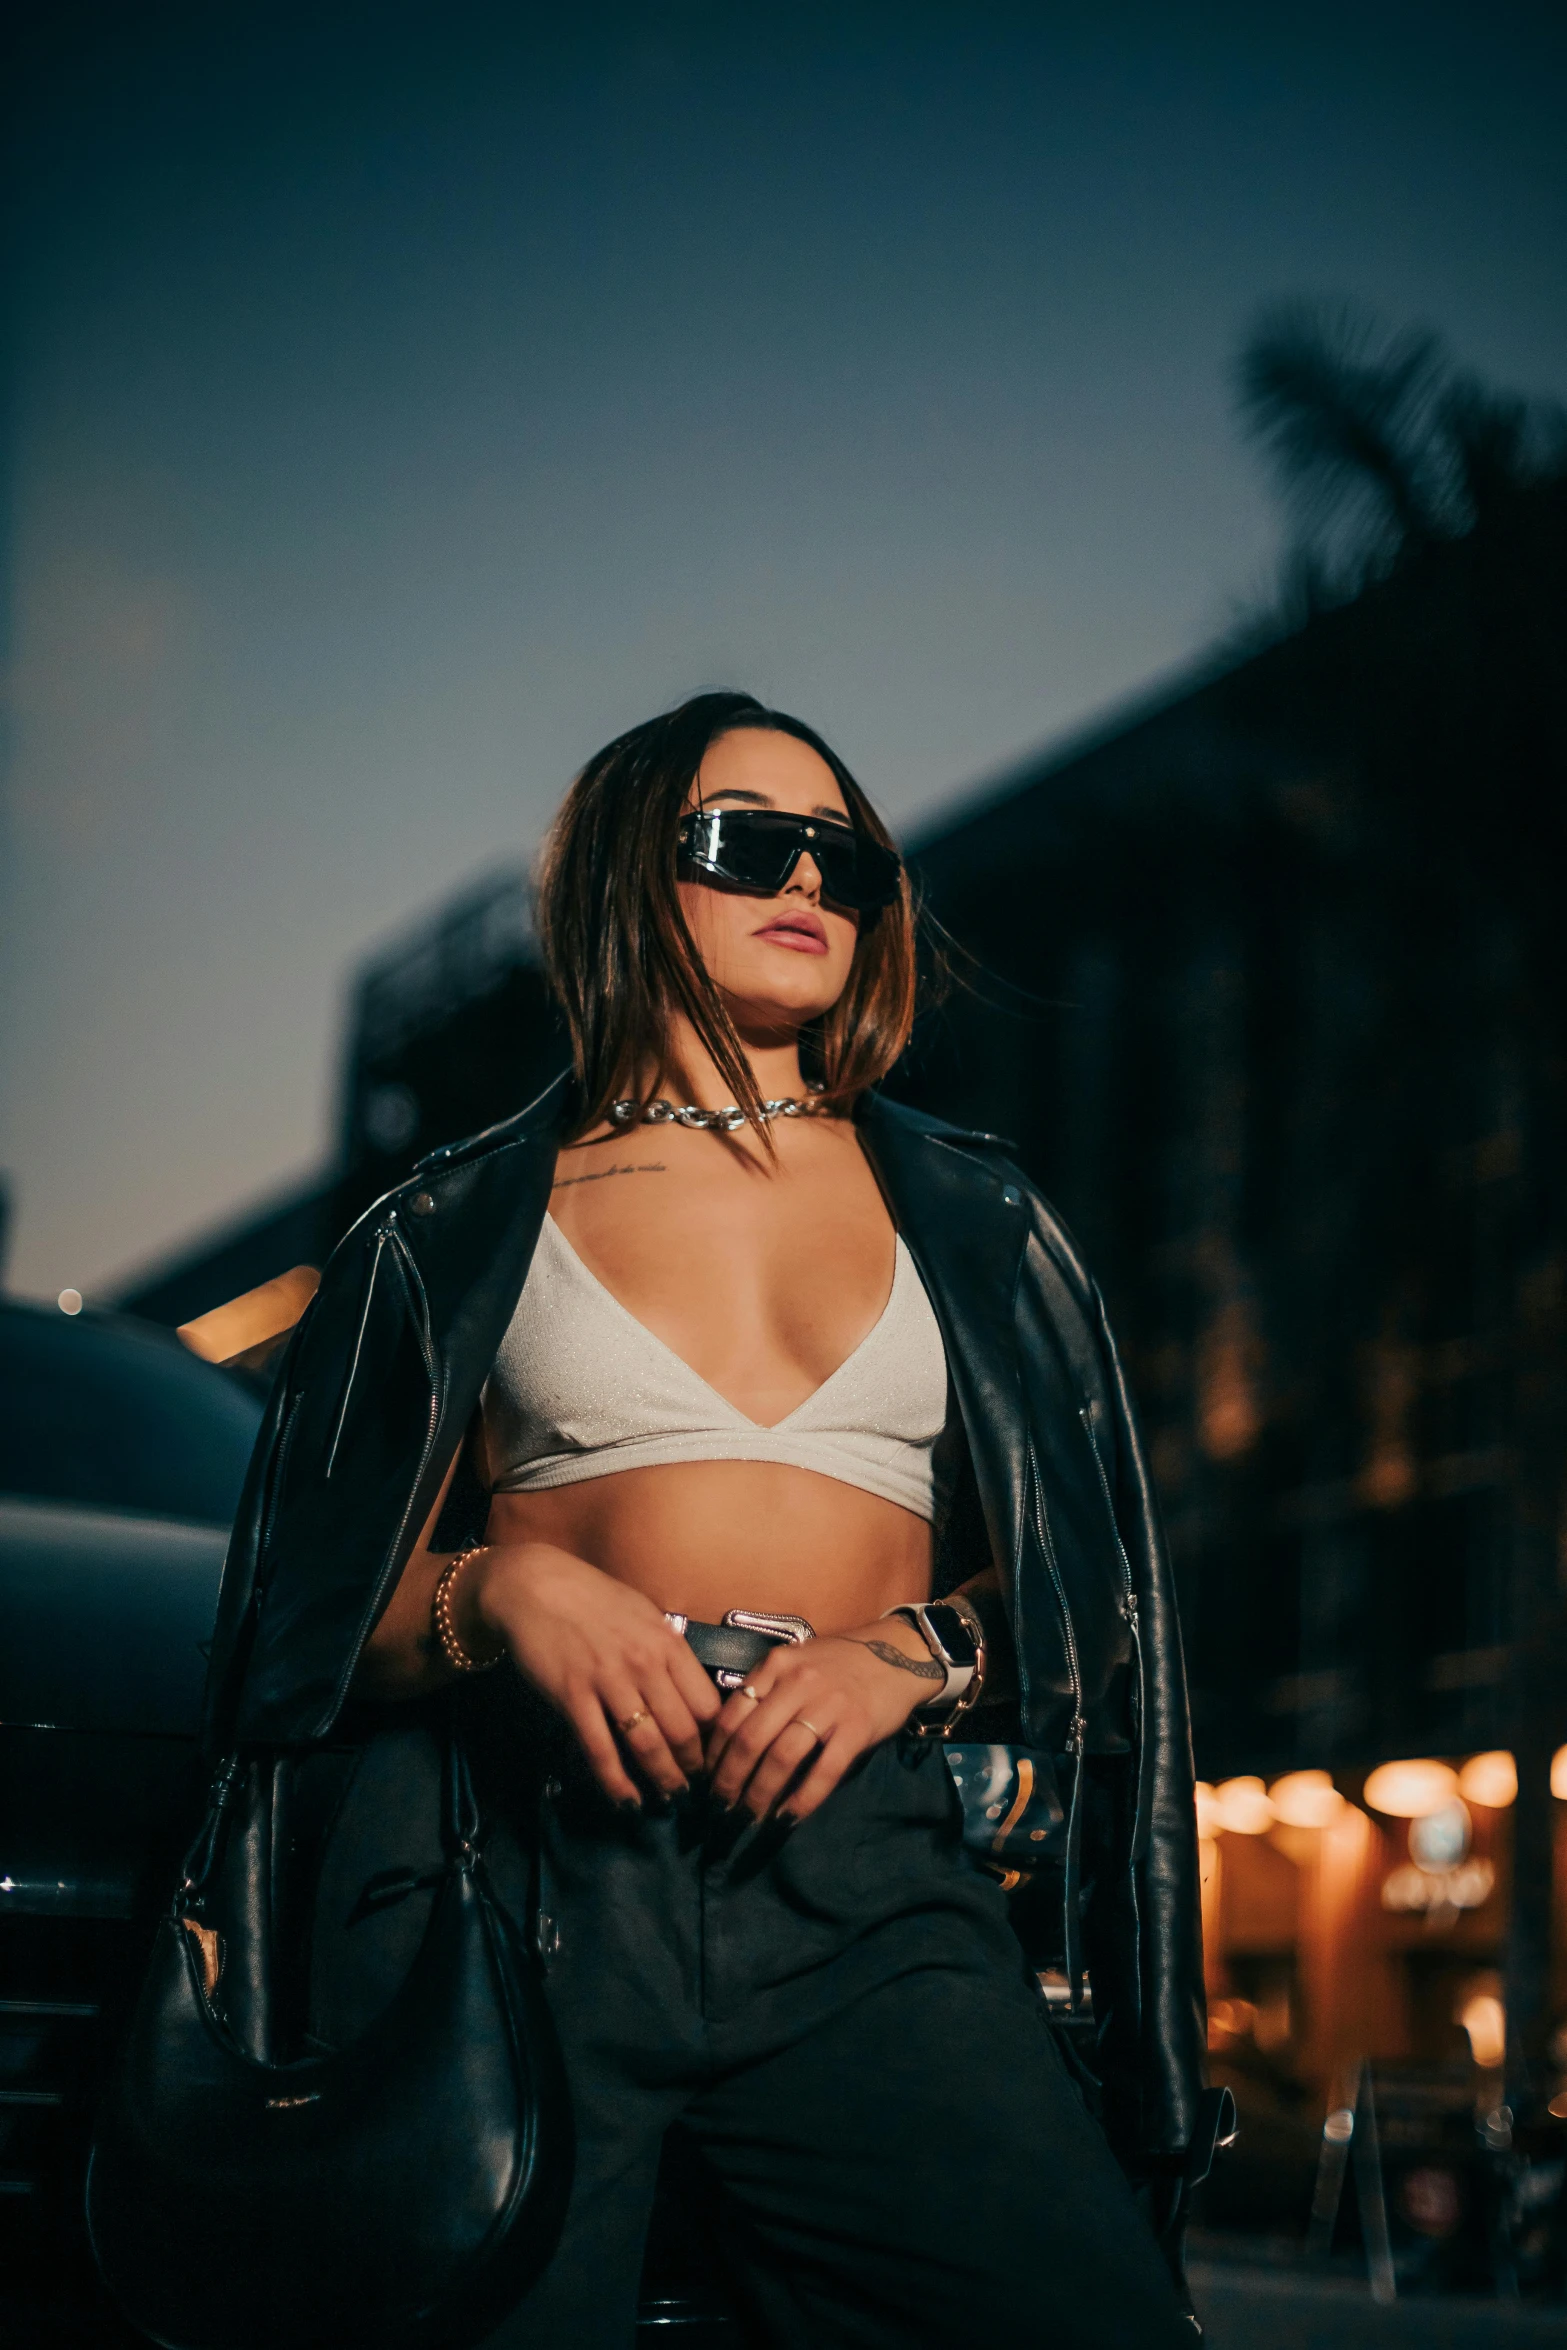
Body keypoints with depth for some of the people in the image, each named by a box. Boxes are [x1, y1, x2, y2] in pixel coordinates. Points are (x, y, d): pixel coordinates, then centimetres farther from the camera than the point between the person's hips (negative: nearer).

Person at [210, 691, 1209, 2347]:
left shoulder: (968, 1216, 18)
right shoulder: (465, 1228, 13)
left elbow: (1086, 1597, 14)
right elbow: (338, 1617, 12)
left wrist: (917, 1651, -6)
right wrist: (503, 1592, -9)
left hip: (869, 1888, 1)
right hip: (552, 1875, -1)